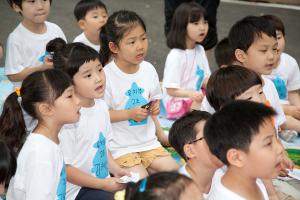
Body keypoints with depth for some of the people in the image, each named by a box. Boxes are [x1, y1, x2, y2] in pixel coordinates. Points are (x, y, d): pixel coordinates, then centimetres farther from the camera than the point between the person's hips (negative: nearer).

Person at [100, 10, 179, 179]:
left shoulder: (148, 69, 2)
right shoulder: (107, 76, -17)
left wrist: (155, 107, -6)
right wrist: (129, 114, -21)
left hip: (147, 141, 6)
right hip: (120, 146, -6)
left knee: (173, 170, -6)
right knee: (140, 180, -19)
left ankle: (139, 166, 12)